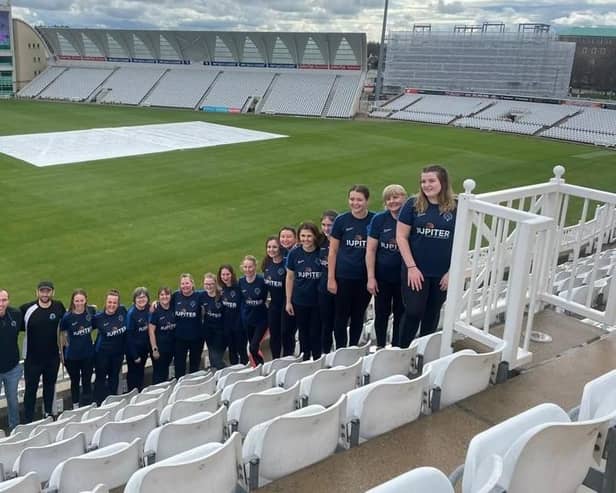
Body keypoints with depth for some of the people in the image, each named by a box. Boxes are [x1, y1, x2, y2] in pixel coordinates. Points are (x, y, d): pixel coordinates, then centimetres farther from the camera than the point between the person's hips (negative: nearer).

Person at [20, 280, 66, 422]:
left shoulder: (59, 307, -6)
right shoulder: (27, 309, -14)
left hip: (53, 357, 2)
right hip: (32, 358, -2)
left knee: (50, 386, 19)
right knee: (31, 389, 6)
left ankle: (49, 414, 36)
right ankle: (28, 421, 19)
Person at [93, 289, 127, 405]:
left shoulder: (122, 311, -10)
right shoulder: (98, 317, -17)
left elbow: (127, 329, 6)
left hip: (118, 352, 4)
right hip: (102, 353, -3)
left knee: (114, 377, 19)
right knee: (101, 378, 8)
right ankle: (98, 404, 22)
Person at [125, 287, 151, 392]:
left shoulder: (147, 310, -3)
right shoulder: (131, 313, -18)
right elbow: (129, 335, -17)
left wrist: (149, 348, -4)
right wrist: (134, 355, -16)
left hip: (144, 348, 5)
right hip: (133, 349, -5)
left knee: (141, 373, 18)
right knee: (133, 374, 8)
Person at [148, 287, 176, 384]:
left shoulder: (173, 309, 1)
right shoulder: (156, 311, -13)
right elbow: (151, 331, -13)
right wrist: (154, 349, -15)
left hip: (171, 346, 5)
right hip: (159, 346, -5)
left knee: (165, 371, 18)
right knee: (158, 373, 4)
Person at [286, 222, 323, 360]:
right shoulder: (294, 253, -4)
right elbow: (290, 277, 4)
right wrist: (288, 301, 5)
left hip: (318, 301, -2)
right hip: (300, 301, 2)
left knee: (316, 334, 3)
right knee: (303, 334, 14)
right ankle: (304, 362, 27)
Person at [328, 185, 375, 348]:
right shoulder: (341, 221, -3)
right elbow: (333, 251, 2)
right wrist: (331, 278, -2)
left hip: (365, 277, 1)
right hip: (344, 276, -1)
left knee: (358, 316, 13)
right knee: (342, 316, 5)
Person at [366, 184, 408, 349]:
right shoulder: (379, 220, -4)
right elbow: (370, 250, -3)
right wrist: (371, 277, -6)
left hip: (403, 277, 0)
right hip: (382, 276, 0)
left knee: (400, 314, 10)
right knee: (381, 313, 10)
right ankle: (380, 347, 27)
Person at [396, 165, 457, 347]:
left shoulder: (455, 207, -2)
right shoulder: (413, 204, -5)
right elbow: (401, 237, -4)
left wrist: (452, 272, -3)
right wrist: (411, 267, -10)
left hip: (442, 274, 2)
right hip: (416, 270, -2)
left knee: (432, 315, 13)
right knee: (413, 312, -1)